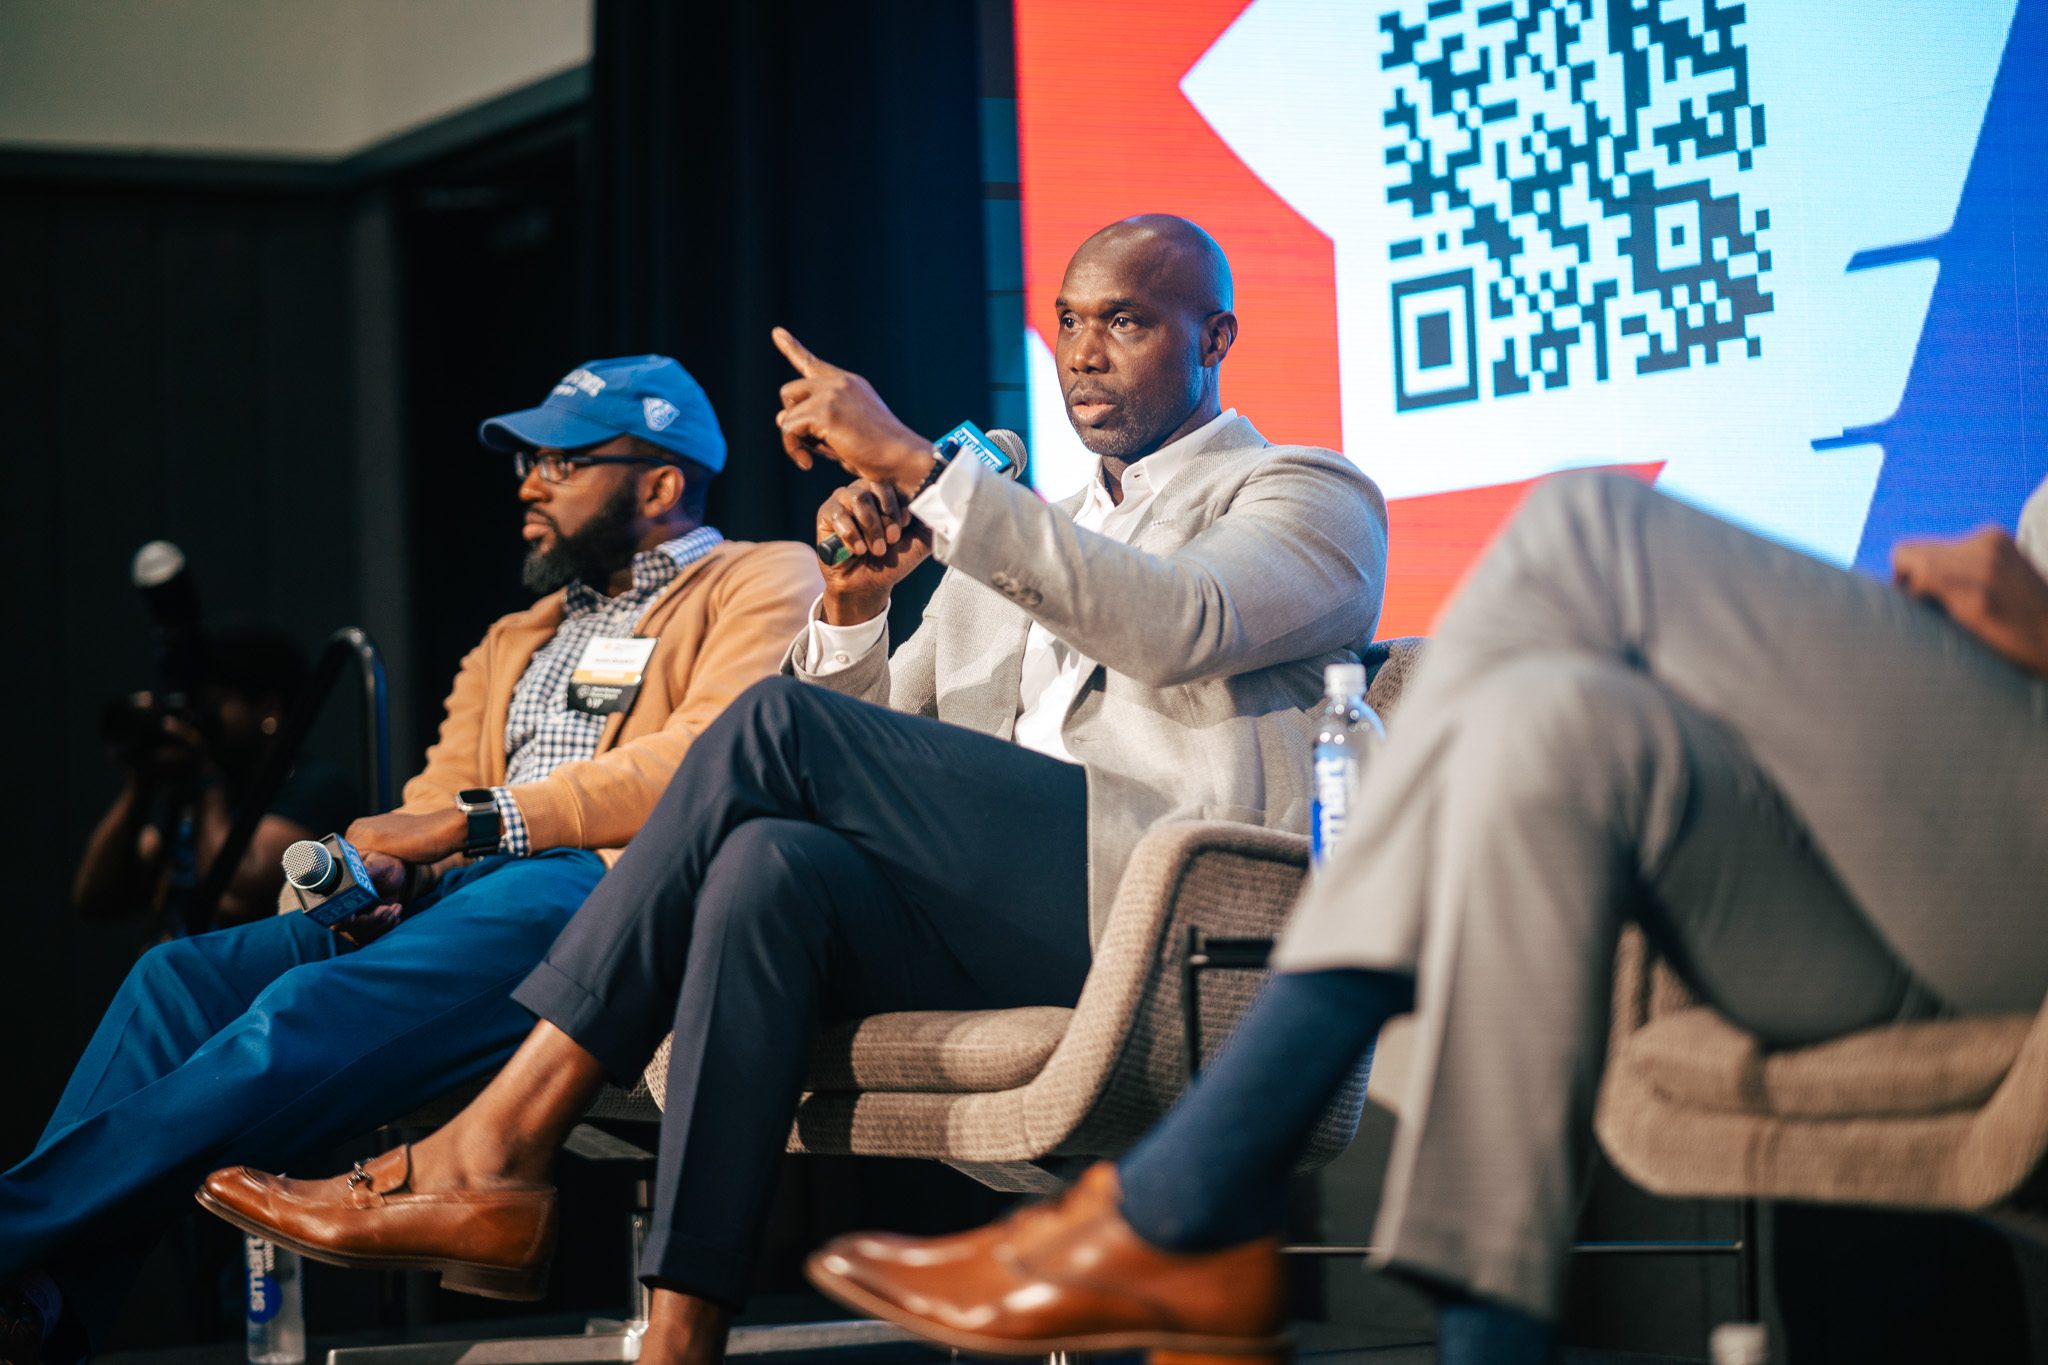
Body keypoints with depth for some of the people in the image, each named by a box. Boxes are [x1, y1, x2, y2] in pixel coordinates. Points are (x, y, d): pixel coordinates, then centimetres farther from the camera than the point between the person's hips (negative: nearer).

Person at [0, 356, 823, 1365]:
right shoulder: (517, 641, 34)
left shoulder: (767, 582, 10)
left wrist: (474, 823, -12)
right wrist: (382, 865, -3)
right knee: (183, 976, -16)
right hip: (459, 899, 8)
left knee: (307, 1015, -30)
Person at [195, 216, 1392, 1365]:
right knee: (773, 864, -28)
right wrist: (853, 605, 2)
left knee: (776, 726, -20)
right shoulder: (1016, 539, 30)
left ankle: (497, 1145, -22)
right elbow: (872, 734, 24)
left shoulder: (1313, 495, 10)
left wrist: (913, 463, -19)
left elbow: (1179, 627, -14)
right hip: (996, 928, 6)